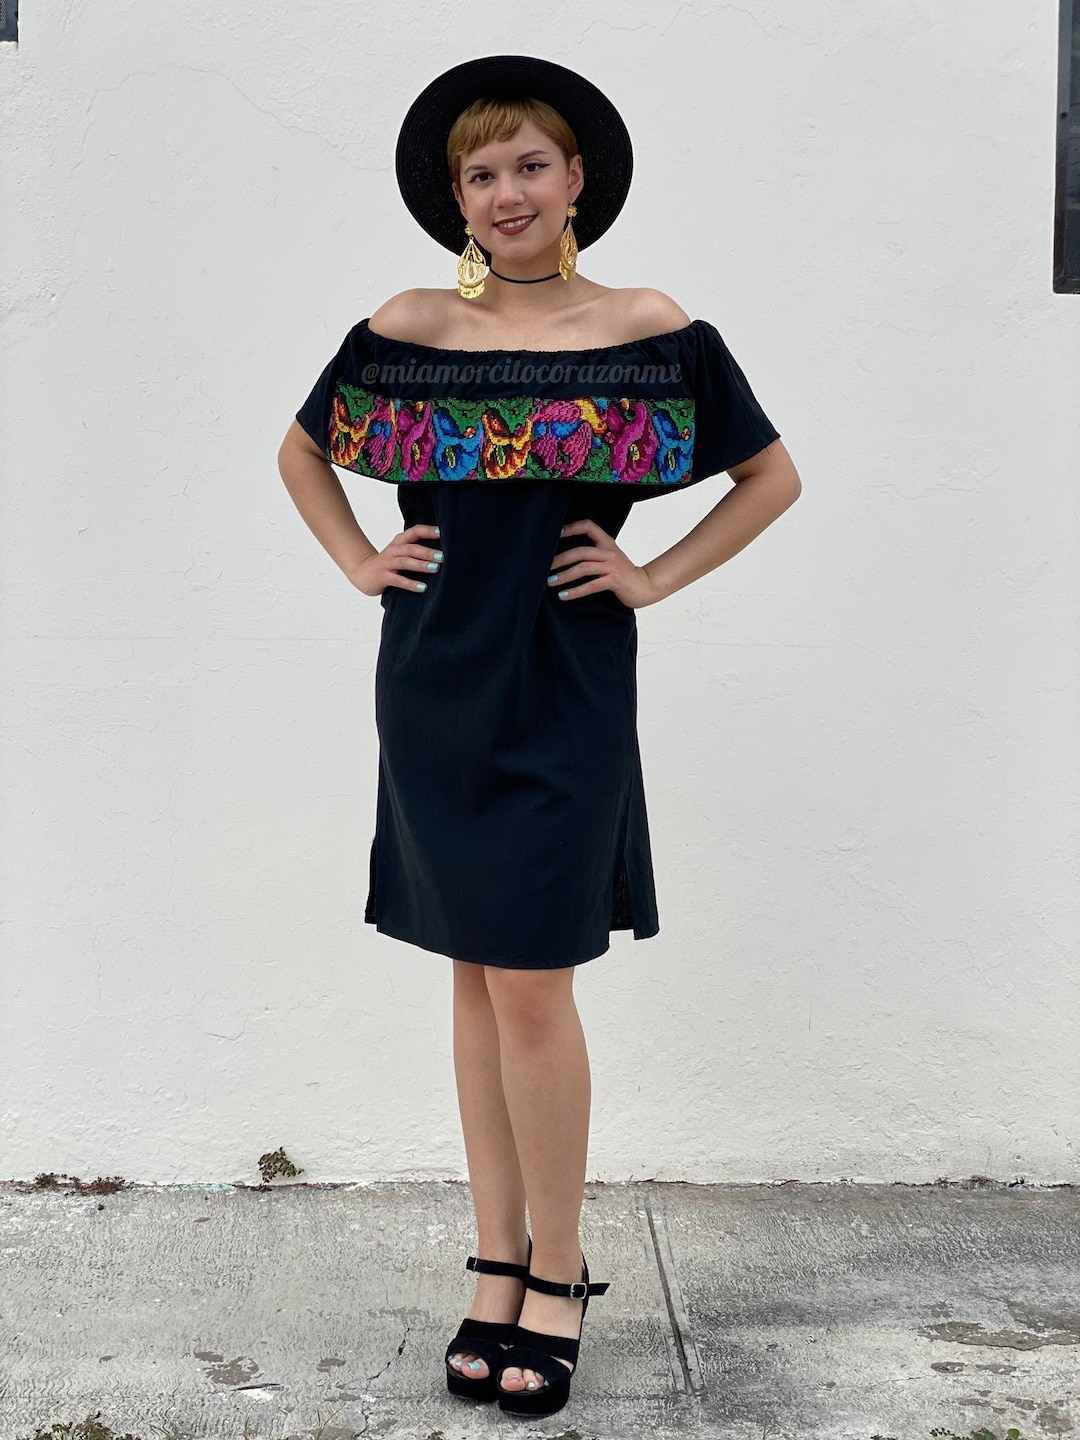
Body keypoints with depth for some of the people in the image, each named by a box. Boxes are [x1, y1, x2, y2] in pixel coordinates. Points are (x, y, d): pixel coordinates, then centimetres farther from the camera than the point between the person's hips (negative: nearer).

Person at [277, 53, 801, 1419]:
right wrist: (359, 562, 7)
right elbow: (302, 449, 20)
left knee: (530, 985, -4)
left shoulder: (650, 329, -2)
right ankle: (497, 1268, 22)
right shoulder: (405, 329, 4)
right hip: (433, 688, 3)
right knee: (475, 980, 9)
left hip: (563, 693, -3)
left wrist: (658, 575, -1)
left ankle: (557, 1280, 13)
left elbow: (773, 474, 8)